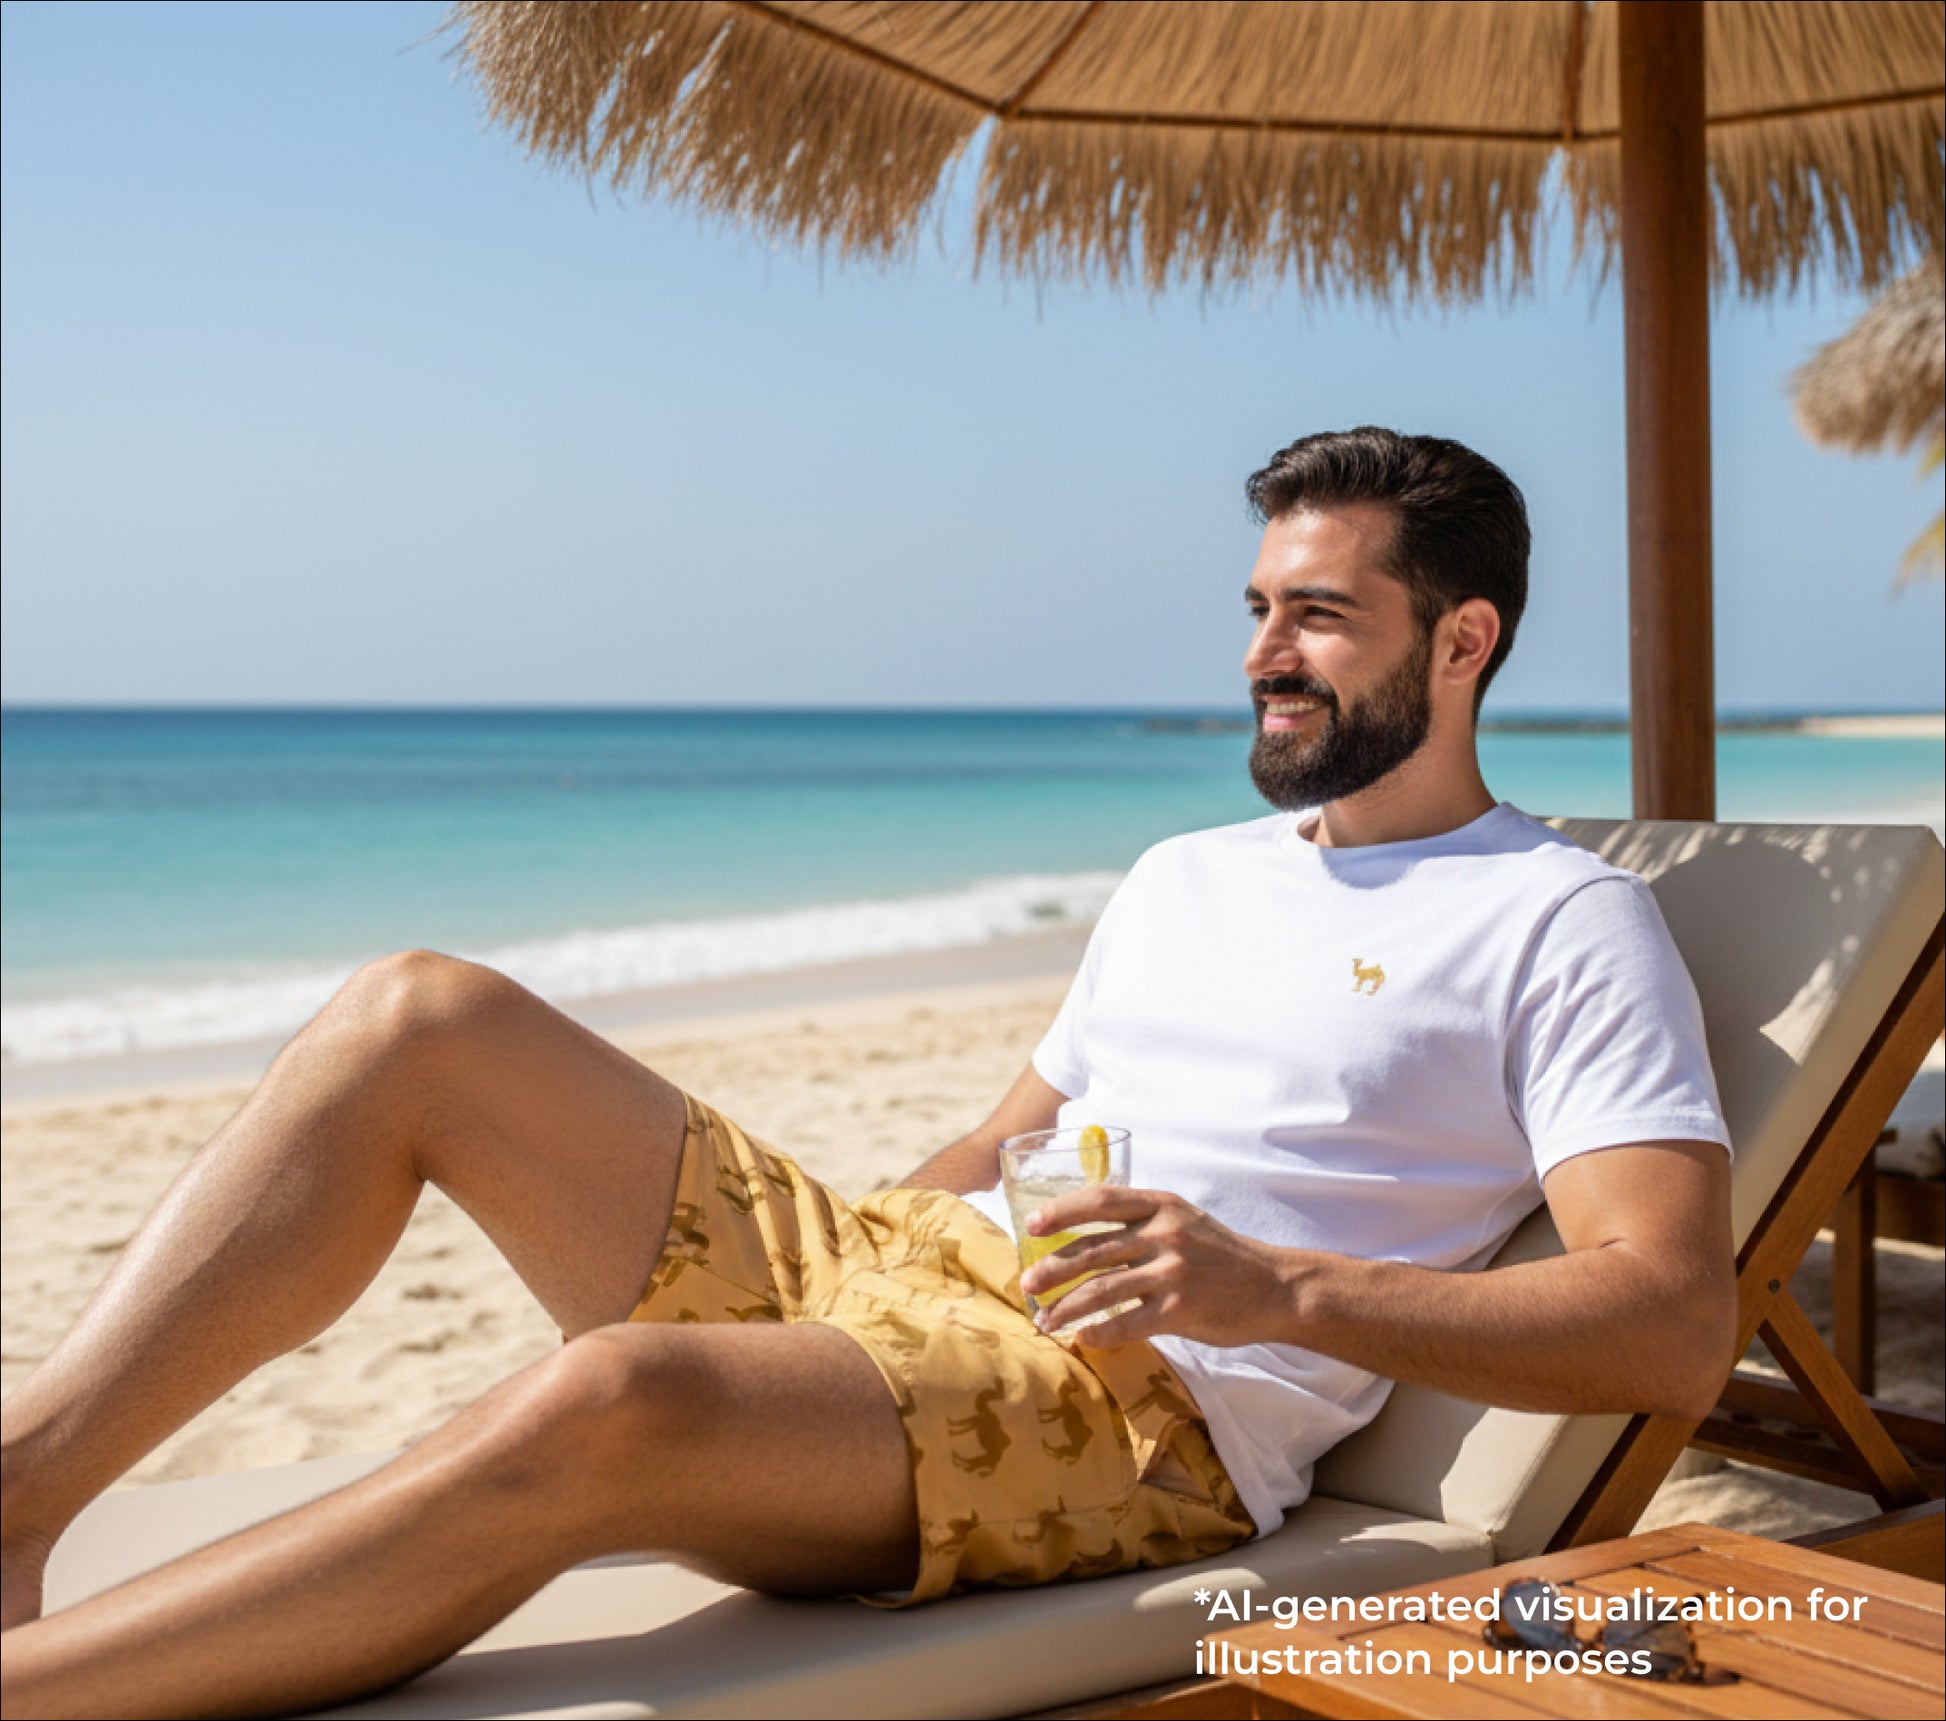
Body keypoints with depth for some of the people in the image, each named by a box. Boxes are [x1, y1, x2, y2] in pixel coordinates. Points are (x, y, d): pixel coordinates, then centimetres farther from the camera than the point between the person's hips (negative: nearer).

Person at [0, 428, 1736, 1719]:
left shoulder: (1564, 925, 1)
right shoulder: (1186, 874, 25)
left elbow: (1675, 1329, -11)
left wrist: (1278, 1292, -21)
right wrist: (792, 1241, 10)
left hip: (1141, 1409, -8)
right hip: (887, 1268, 8)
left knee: (602, 1405, -37)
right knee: (420, 1016, -7)